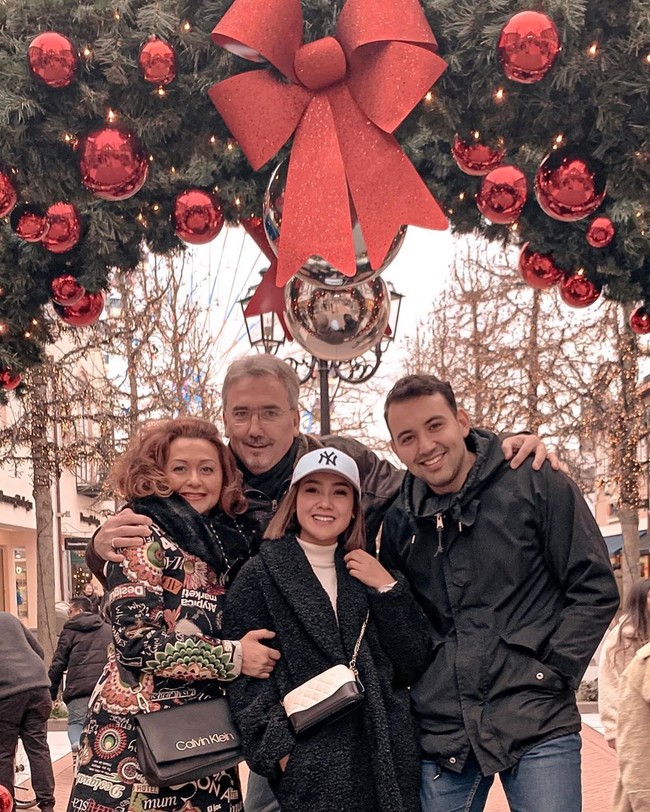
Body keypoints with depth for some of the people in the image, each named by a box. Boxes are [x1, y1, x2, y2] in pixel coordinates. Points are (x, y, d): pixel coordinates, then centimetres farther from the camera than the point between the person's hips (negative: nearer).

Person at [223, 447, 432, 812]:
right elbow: (245, 675, -5)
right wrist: (278, 751, -13)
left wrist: (388, 588, -4)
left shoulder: (371, 572, 12)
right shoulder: (261, 576, 0)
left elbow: (413, 665, 5)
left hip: (388, 757, 4)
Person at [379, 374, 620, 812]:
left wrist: (553, 676, -8)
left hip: (537, 727, -3)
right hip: (443, 734, 4)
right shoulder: (399, 521, 9)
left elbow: (595, 589, -3)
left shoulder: (536, 484, -3)